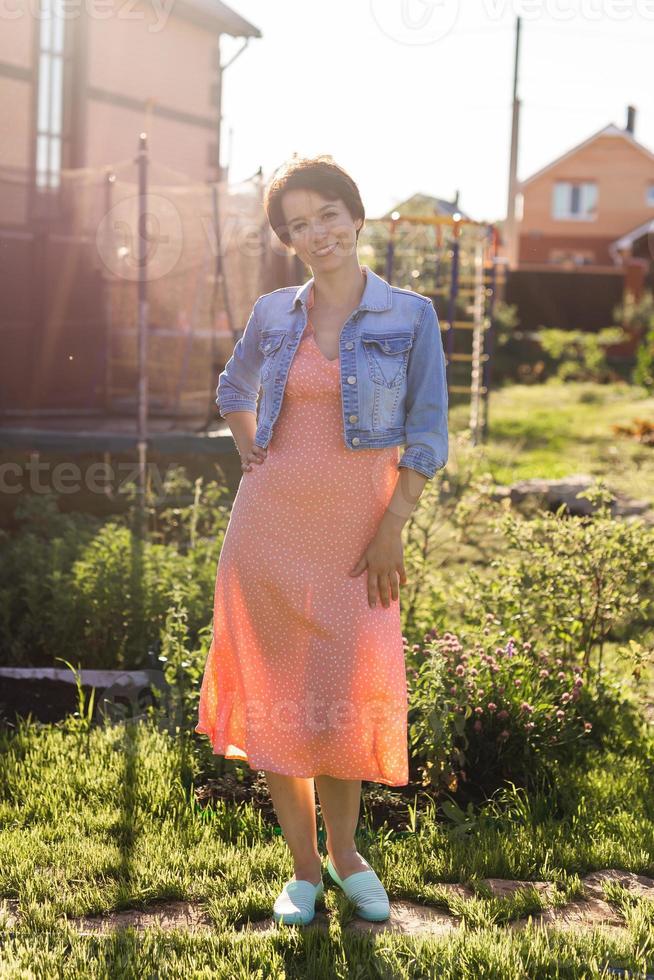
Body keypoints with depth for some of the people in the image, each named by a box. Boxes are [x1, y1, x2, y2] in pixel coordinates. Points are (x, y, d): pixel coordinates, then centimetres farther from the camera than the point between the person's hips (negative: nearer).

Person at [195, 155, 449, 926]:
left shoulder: (410, 316, -1)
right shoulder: (274, 314, 6)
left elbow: (426, 435, -3)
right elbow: (235, 387, 26)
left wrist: (392, 532, -9)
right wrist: (248, 455, 10)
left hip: (356, 529, -2)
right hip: (269, 522, 3)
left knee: (349, 696, -3)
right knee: (276, 694, 3)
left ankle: (344, 850, 24)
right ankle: (303, 868, 18)